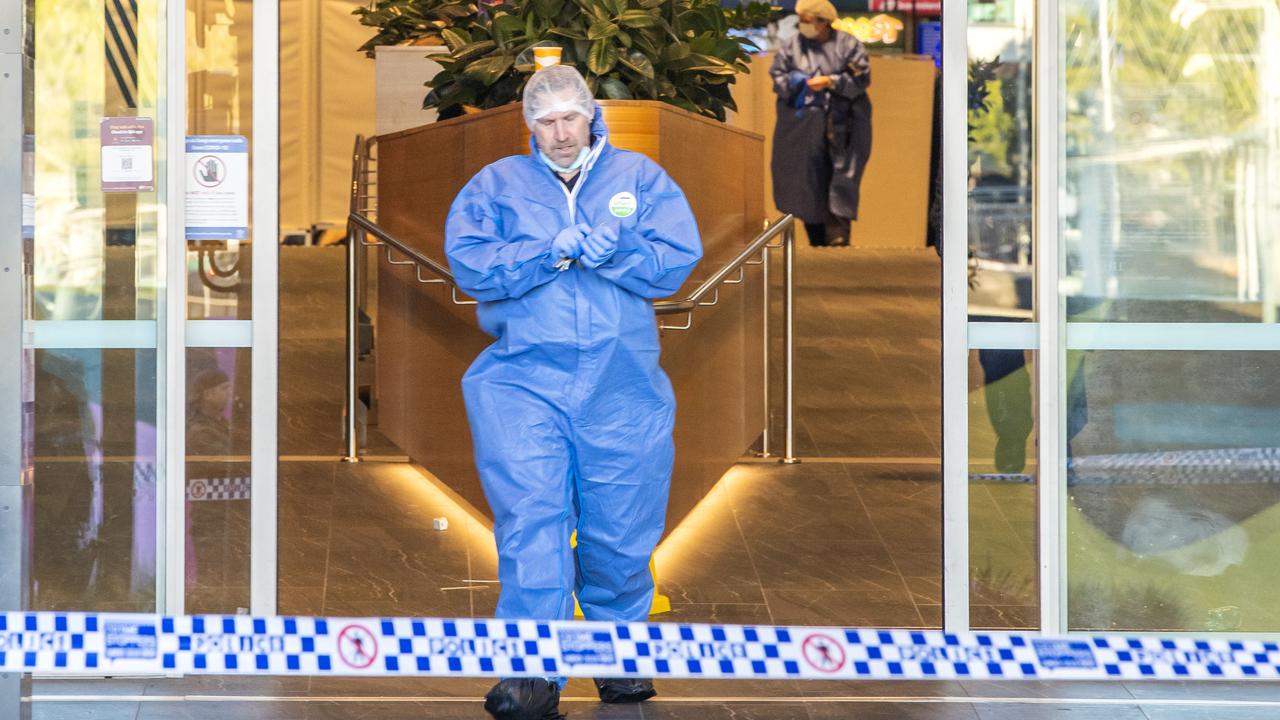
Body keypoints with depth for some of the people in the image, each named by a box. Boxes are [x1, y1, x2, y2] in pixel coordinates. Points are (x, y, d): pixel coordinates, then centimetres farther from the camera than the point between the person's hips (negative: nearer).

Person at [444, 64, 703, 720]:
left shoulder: (640, 178, 13)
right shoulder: (495, 185, 12)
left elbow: (677, 260, 0)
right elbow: (468, 262, -4)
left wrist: (609, 250, -13)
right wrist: (552, 252, -13)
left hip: (622, 384, 1)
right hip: (523, 380, -1)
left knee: (620, 528, 5)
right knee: (529, 520, -12)